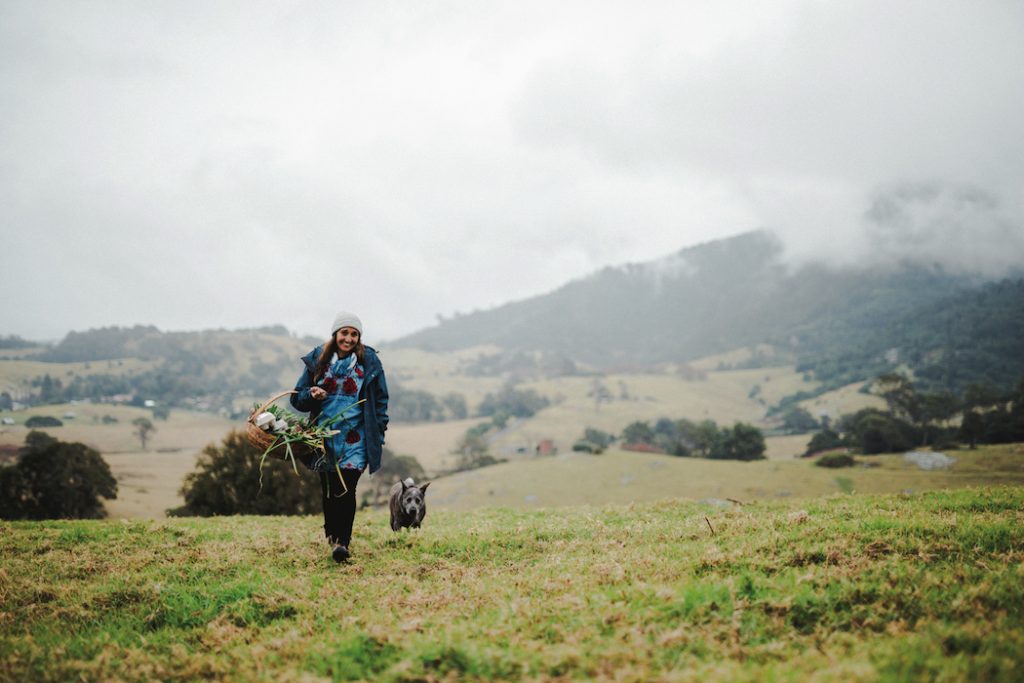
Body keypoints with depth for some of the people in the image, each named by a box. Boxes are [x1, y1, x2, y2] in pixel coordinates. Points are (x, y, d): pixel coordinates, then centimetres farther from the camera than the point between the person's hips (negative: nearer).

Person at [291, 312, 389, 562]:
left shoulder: (369, 361, 0)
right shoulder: (317, 359, 3)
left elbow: (380, 400, 7)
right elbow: (297, 396, 7)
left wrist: (378, 434, 1)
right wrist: (311, 395, -16)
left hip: (355, 437, -2)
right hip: (325, 434, 2)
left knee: (346, 487, -13)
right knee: (328, 487, 9)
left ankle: (343, 542, -13)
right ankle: (331, 532, 29)